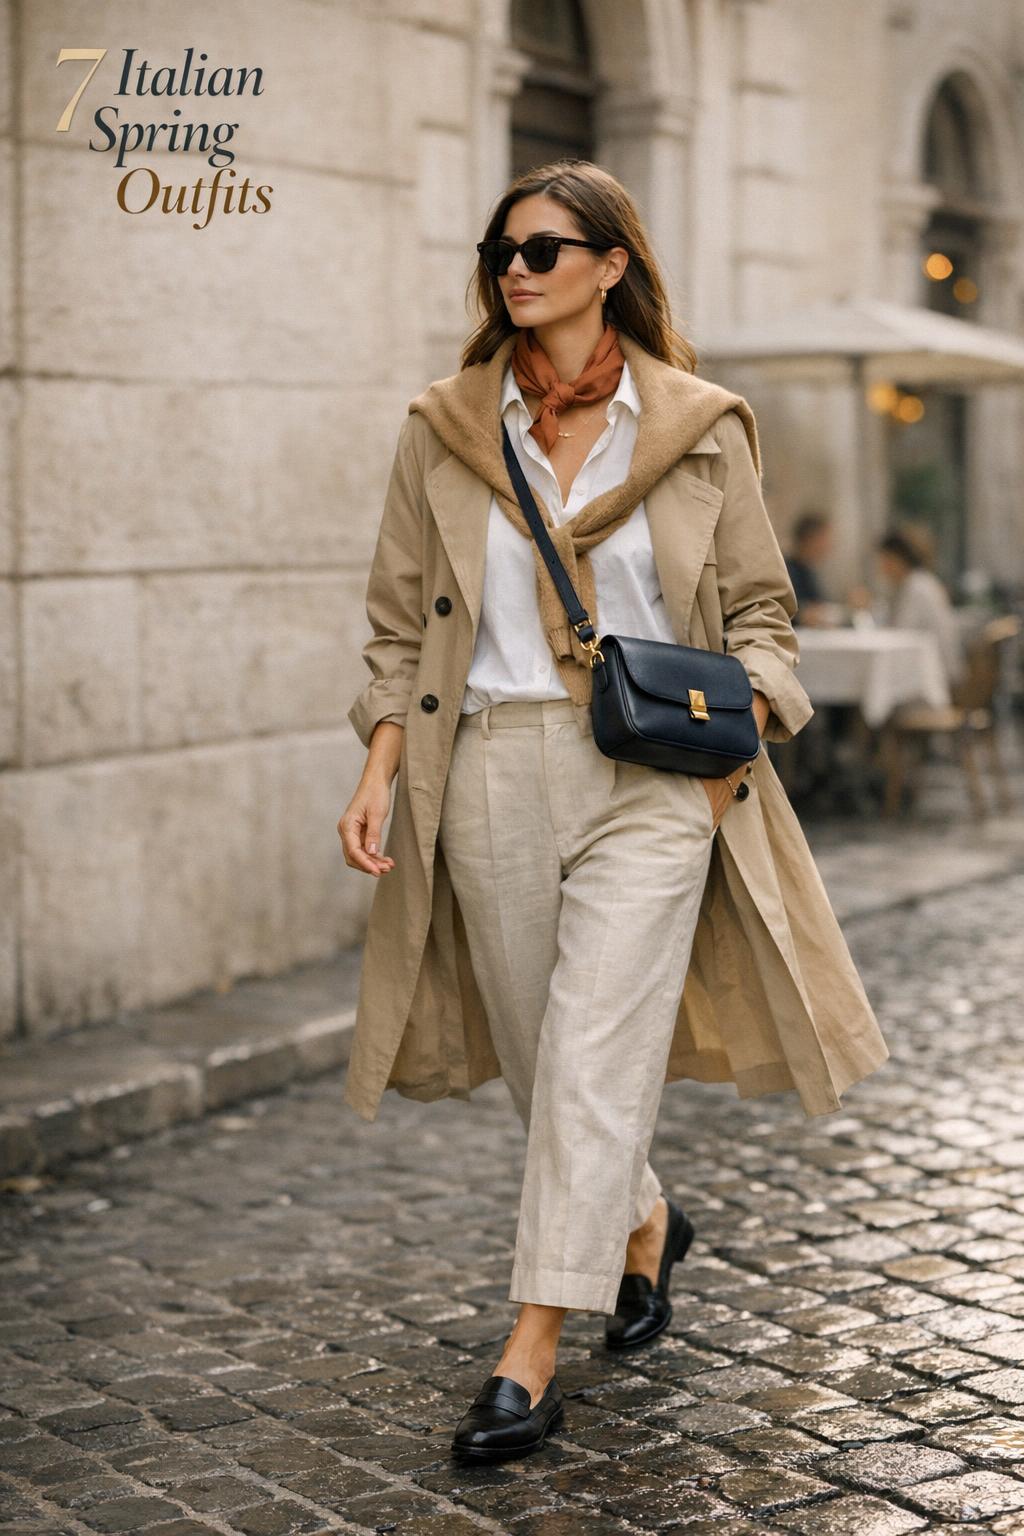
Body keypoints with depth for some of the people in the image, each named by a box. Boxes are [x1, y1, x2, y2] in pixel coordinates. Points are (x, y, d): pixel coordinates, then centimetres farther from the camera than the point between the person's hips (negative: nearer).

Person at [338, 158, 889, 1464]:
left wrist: (741, 717, -7)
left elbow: (759, 606, 9)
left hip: (652, 778, -3)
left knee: (596, 1059, -10)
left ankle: (531, 1357, -6)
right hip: (493, 771, 3)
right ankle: (645, 1222, 40)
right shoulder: (444, 429, 7)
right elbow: (401, 622, 9)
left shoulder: (701, 428, 3)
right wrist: (379, 768, -2)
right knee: (537, 1058, 12)